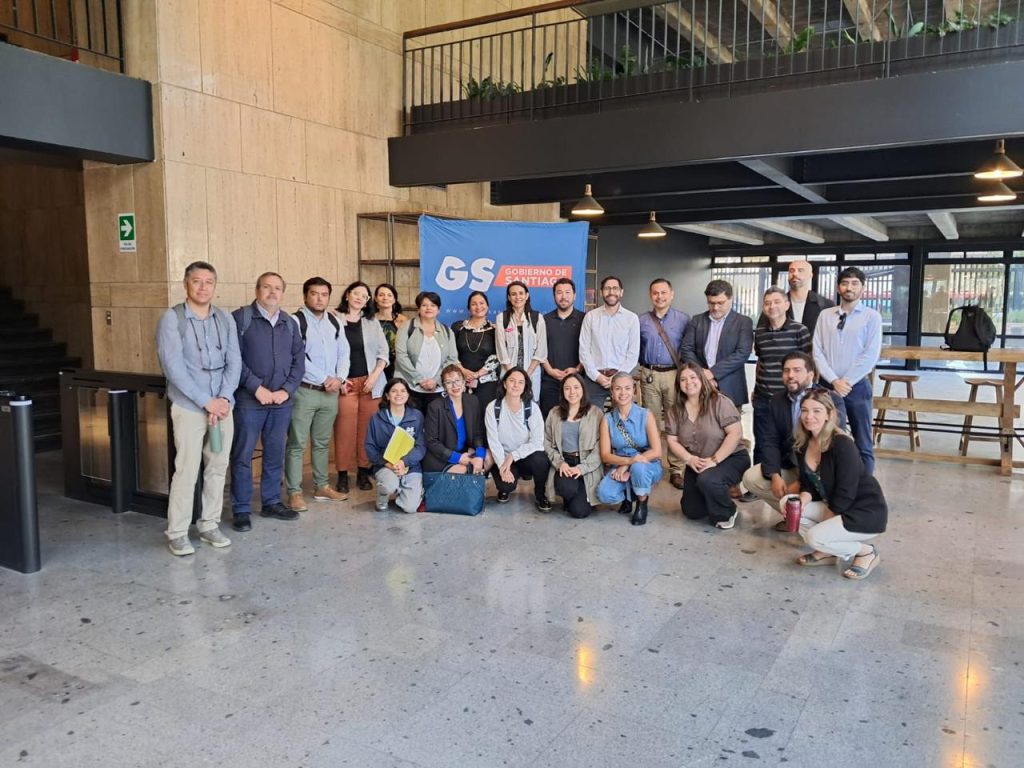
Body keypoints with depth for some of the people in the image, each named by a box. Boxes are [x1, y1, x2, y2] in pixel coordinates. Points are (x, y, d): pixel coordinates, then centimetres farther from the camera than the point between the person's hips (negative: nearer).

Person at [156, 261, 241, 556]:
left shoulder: (225, 319, 7)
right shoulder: (172, 318, -6)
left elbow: (234, 362, 4)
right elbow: (173, 367, -13)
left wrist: (224, 398, -9)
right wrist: (206, 401, -15)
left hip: (222, 406, 4)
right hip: (188, 407, -4)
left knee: (218, 468, 9)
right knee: (186, 471, -3)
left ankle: (209, 525, 22)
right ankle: (177, 533, 9)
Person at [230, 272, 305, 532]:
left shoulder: (290, 323, 13)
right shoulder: (240, 318, -4)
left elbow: (299, 360, 10)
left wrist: (287, 389, -4)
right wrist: (256, 387, -15)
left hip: (282, 401, 5)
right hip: (249, 400, -5)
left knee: (275, 455, 12)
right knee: (243, 456, 1)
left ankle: (271, 503, 25)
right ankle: (241, 510, 11)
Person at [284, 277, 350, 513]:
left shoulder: (335, 322, 12)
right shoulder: (295, 321, -7)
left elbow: (344, 353, 11)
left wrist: (339, 378, -6)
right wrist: (324, 379, -13)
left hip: (331, 392, 6)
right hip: (304, 391, -6)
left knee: (322, 442, 15)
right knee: (297, 444, -2)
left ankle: (321, 486, 24)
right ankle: (294, 492, 4)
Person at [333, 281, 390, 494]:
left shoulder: (372, 323, 12)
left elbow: (383, 353, 10)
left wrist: (375, 375, -3)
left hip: (370, 382, 3)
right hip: (345, 383, -2)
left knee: (366, 429, 3)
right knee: (344, 430, -4)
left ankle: (363, 472, 12)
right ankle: (343, 474, 4)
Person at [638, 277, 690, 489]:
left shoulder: (683, 319, 2)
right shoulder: (641, 321, 7)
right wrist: (643, 367, 0)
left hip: (675, 374, -2)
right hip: (649, 375, 2)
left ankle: (676, 469, 5)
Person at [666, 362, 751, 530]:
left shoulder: (719, 402, -16)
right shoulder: (676, 410, -1)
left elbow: (735, 433, -22)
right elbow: (672, 441, 0)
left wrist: (714, 460, -26)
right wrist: (689, 459, -18)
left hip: (731, 458, -6)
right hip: (696, 465, 6)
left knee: (707, 479, -36)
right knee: (692, 511, 0)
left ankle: (727, 512, -5)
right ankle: (715, 502, 33)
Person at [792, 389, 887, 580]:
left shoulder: (842, 445, -25)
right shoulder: (803, 443, -3)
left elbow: (845, 494, -23)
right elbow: (808, 483, 5)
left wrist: (823, 524, -15)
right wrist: (803, 499, -16)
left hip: (866, 514, -8)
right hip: (834, 507, 8)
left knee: (815, 537, -25)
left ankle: (866, 552, 2)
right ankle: (826, 552, 8)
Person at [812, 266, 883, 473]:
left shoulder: (872, 316, 0)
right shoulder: (825, 315, 7)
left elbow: (870, 355, -8)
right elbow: (817, 352, 0)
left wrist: (847, 382, -12)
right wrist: (834, 381, -10)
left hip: (857, 386, -2)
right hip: (827, 385, 2)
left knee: (862, 444, 4)